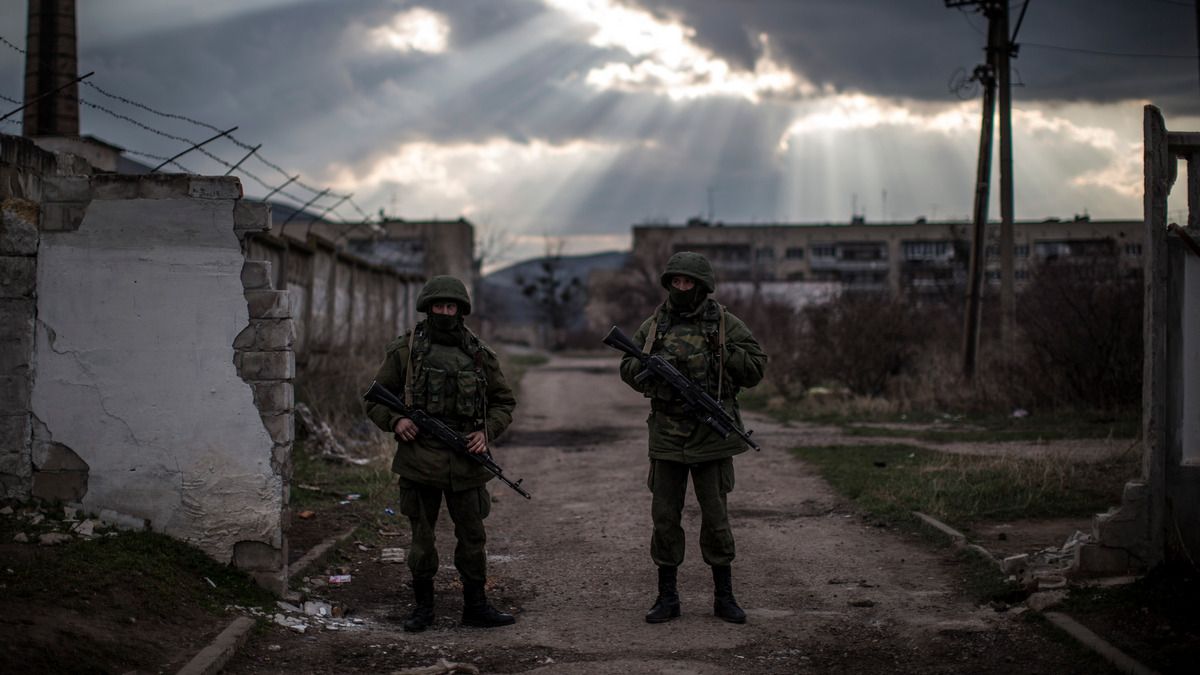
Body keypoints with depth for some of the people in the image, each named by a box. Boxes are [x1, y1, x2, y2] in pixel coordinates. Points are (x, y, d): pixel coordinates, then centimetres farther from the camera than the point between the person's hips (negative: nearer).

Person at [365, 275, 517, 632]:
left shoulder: (480, 355, 7)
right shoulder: (405, 350, 2)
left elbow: (504, 401, 15)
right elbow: (375, 398, 7)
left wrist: (486, 432, -2)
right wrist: (395, 421, -11)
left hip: (467, 463, 2)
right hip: (419, 461, -2)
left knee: (472, 537, 7)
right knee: (422, 539, 6)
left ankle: (475, 606, 17)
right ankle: (422, 606, 18)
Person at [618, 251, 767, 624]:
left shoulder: (726, 324, 1)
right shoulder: (654, 325, 6)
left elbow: (756, 368, 1)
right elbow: (628, 368, 12)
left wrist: (723, 353, -15)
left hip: (712, 437, -2)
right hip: (667, 436, 2)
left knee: (715, 517, 4)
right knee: (664, 517, 5)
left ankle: (724, 596, 15)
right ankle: (667, 596, 15)